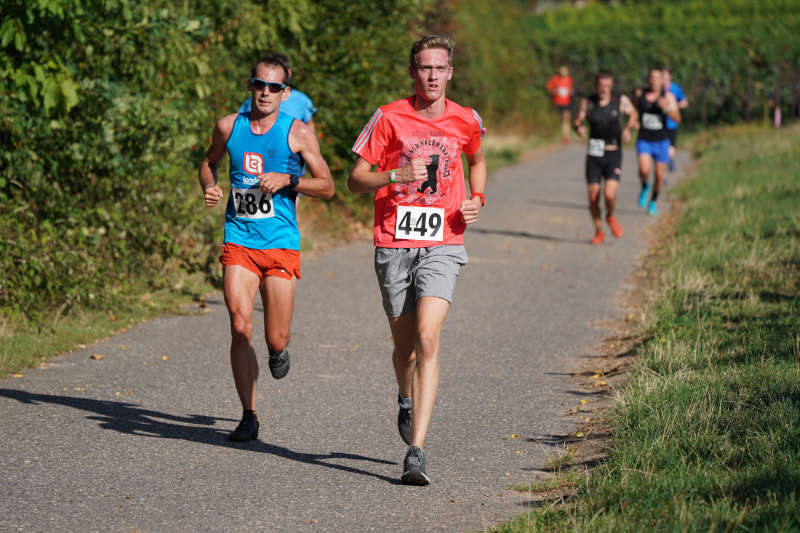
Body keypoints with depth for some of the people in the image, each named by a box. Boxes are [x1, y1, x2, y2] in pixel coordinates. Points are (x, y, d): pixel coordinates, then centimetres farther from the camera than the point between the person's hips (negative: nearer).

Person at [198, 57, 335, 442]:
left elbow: (326, 187, 3)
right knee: (240, 328, -12)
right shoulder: (228, 127, 6)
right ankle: (249, 416, -2)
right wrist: (209, 187, 4)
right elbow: (209, 162, 25)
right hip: (238, 241, 1)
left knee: (276, 339, 0)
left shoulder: (297, 133, -1)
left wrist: (287, 180, -12)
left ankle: (278, 351, 40)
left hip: (281, 243, -1)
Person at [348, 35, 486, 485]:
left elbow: (477, 160, 27)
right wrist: (398, 175, -19)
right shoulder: (389, 118, -2)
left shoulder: (467, 121, 4)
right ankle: (408, 400, 47)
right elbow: (356, 179, -2)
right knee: (405, 344, 11)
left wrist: (476, 200, 9)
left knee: (427, 340, -17)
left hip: (442, 247, 0)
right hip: (394, 246, 1)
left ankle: (416, 452, -21)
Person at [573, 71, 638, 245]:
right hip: (594, 154, 2)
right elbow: (578, 121, 3)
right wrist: (578, 127, -20)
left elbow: (633, 114, 15)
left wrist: (628, 129, -4)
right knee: (593, 197, 0)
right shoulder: (587, 102, -1)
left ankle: (611, 217, 16)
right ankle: (599, 232, 21)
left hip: (613, 155, -1)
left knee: (610, 194, -18)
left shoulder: (621, 101, -3)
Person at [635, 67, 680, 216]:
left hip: (661, 142, 0)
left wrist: (667, 108, -34)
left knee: (659, 176, 8)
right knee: (644, 170, -24)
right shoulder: (640, 93, -4)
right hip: (644, 141, 0)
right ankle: (645, 187, 10)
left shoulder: (668, 96, -10)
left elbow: (677, 119, -17)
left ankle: (653, 202, 35)